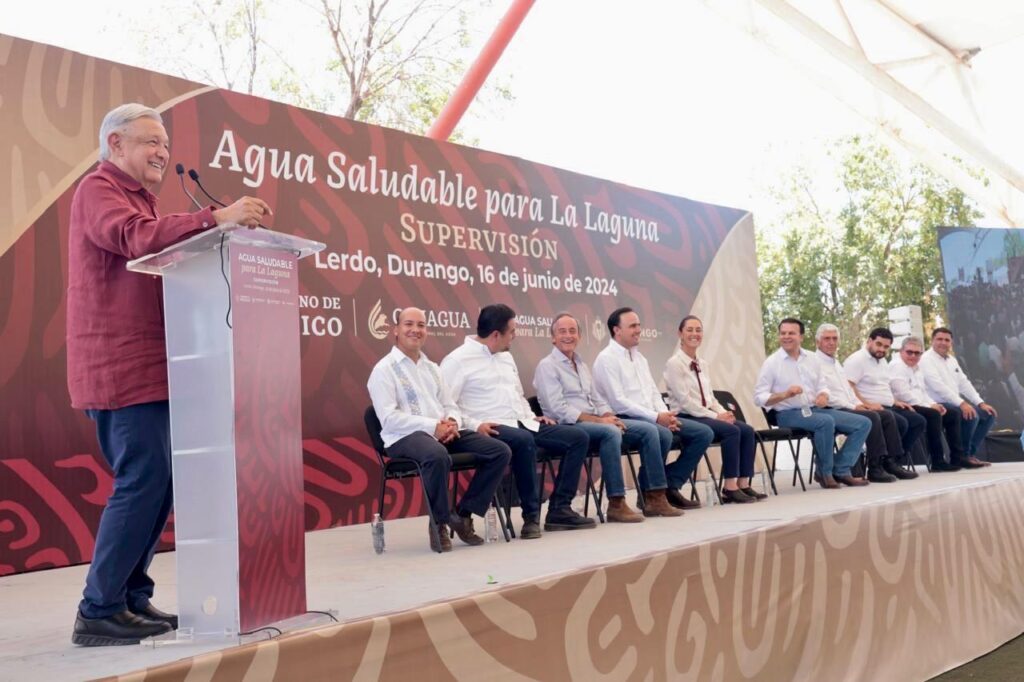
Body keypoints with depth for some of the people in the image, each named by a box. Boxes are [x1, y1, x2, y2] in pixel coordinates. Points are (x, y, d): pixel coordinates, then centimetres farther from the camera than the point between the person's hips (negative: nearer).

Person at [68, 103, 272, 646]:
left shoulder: (138, 199, 26)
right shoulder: (97, 190, -5)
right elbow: (137, 238, -25)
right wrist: (217, 218, -34)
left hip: (147, 368, 10)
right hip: (120, 368, -10)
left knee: (156, 481, 9)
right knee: (143, 482, -12)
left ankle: (131, 599, 16)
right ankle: (98, 612, -4)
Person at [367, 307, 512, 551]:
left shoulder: (431, 367, 22)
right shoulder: (384, 369, -1)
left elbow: (450, 406, 19)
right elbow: (389, 418, -12)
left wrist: (451, 423, -6)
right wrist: (433, 427, -19)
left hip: (444, 432, 7)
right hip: (405, 437, -7)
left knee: (500, 451, -9)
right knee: (438, 456, -41)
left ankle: (464, 514, -1)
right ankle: (439, 523, -18)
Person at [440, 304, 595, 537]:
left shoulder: (506, 357, 21)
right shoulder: (458, 360, -5)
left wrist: (531, 417, 14)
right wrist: (474, 425, -22)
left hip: (522, 424, 9)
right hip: (492, 429, -8)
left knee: (578, 437, -3)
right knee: (523, 441, -40)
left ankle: (559, 509, -4)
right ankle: (532, 515, -24)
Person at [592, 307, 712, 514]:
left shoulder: (639, 357, 19)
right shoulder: (606, 359, -8)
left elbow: (654, 392, 18)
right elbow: (618, 402, -17)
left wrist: (666, 415, -4)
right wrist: (656, 417, -20)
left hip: (651, 418, 9)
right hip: (625, 419, -9)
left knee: (704, 433, 0)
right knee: (662, 435, -37)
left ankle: (670, 486, -1)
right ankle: (654, 497, -22)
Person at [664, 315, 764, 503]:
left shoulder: (703, 364, 16)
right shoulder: (674, 363, -8)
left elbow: (710, 396, 16)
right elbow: (684, 400, -15)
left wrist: (723, 412, -4)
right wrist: (715, 416, -17)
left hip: (706, 415, 8)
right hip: (686, 418, -8)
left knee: (747, 430, -12)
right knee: (731, 430, -27)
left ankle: (743, 484, -13)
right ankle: (730, 487, -21)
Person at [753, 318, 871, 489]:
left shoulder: (811, 359, 12)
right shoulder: (771, 363, -4)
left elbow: (821, 387, 17)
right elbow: (759, 398, -8)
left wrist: (823, 396, -7)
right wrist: (784, 394, -23)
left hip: (815, 409, 7)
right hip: (788, 413, -7)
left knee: (863, 423, -4)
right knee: (826, 421, -35)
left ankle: (840, 470, -4)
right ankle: (825, 473, -15)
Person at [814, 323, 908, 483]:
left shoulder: (836, 363, 25)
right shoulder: (815, 362, -6)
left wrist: (859, 404, 5)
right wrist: (853, 407, -15)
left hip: (848, 407, 9)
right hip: (833, 410, -9)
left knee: (887, 415, -5)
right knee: (872, 417, -26)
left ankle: (891, 462, -8)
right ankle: (876, 468, -23)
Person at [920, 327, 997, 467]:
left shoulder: (951, 360, 18)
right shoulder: (927, 359, -12)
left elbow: (964, 383, 16)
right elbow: (938, 386, -24)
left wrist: (981, 403, 4)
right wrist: (962, 403, -31)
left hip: (955, 403, 10)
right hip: (938, 405, -10)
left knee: (988, 415, 6)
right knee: (971, 416, -28)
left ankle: (970, 453, 6)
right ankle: (963, 456, -11)